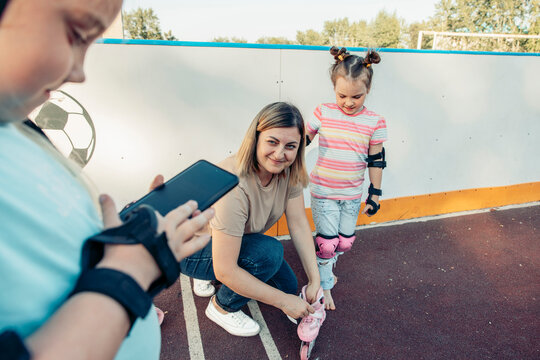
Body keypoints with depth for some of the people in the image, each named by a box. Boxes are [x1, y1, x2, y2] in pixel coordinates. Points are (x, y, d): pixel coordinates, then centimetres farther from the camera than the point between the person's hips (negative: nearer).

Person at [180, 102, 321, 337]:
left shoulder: (289, 171, -16)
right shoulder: (234, 186, -38)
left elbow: (299, 224, -10)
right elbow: (225, 271, -35)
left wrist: (315, 281, -14)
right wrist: (283, 301, -27)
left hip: (240, 241, 7)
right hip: (190, 252, -7)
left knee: (287, 285, 3)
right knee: (269, 251, -29)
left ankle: (211, 276, 19)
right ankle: (222, 307, -1)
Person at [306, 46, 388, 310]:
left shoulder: (375, 123, -7)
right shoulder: (323, 113, -9)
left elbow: (376, 160, 1)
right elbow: (303, 140, 3)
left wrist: (375, 193, 3)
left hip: (352, 194, 2)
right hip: (323, 191, -2)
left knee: (345, 241, 14)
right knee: (327, 241, 1)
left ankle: (325, 264, 45)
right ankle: (325, 285, 25)